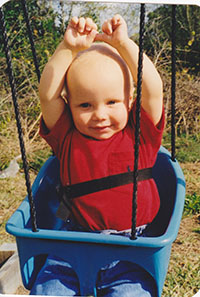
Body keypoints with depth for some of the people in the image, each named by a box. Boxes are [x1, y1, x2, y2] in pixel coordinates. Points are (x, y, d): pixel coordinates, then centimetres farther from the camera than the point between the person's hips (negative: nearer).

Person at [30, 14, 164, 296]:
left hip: (132, 245, -1)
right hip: (75, 241, 1)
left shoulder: (139, 134, 1)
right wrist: (69, 48, -16)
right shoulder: (68, 137, 2)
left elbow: (153, 89, -11)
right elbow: (48, 94, -9)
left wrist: (123, 44, -13)